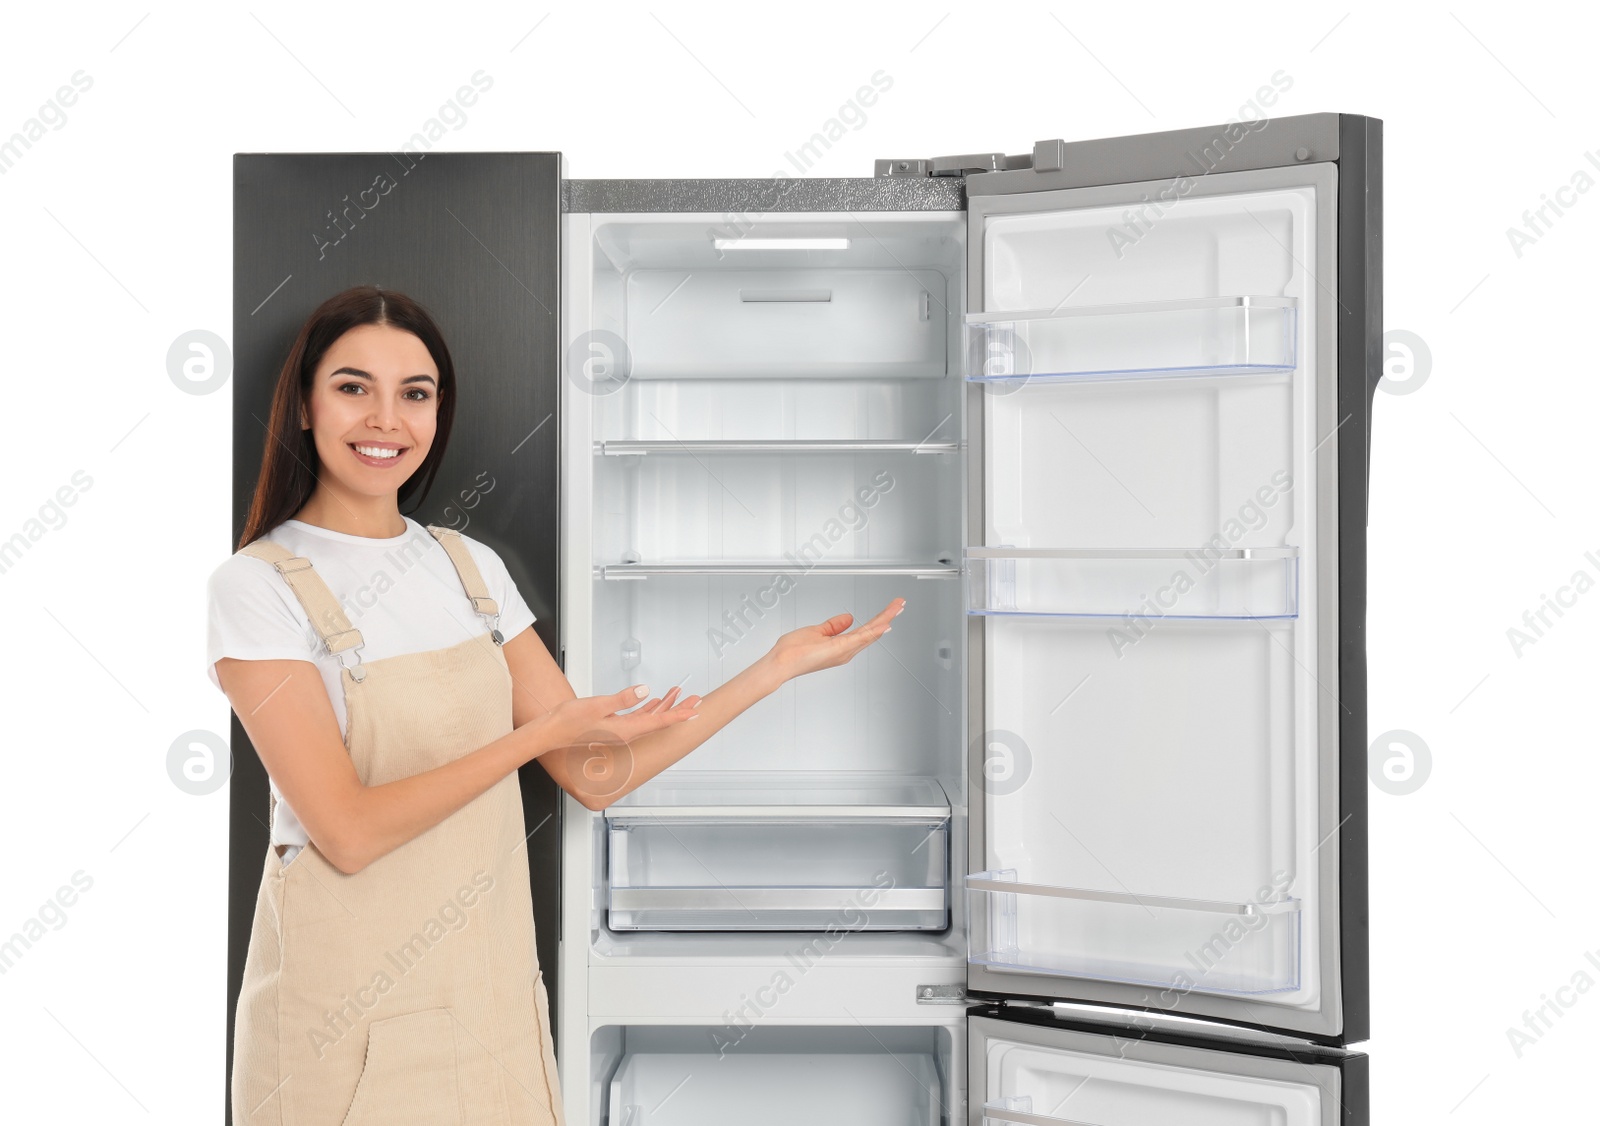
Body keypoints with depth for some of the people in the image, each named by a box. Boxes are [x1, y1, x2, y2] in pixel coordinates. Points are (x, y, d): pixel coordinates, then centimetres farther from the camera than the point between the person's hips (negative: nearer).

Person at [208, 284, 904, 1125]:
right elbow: (348, 832, -17)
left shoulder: (471, 568, 7)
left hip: (490, 999, 5)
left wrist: (781, 665, -1)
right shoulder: (255, 587, -9)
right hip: (349, 1020, -4)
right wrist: (544, 731, -20)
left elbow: (595, 775, 3)